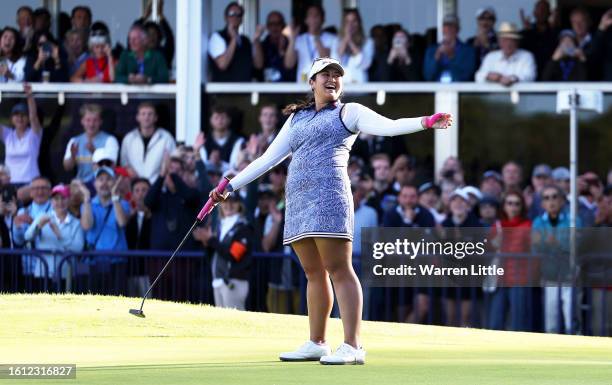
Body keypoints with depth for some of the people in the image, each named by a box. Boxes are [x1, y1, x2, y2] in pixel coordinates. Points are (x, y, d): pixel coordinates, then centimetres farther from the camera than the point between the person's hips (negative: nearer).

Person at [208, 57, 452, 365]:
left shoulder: (348, 112, 7)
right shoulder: (296, 119, 24)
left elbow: (388, 126, -7)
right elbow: (267, 159, 26)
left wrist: (425, 122, -25)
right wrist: (230, 187, 23)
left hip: (329, 196, -6)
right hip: (298, 200, 6)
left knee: (338, 269, -12)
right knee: (314, 273, 10)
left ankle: (352, 347, -17)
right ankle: (316, 343, 16)